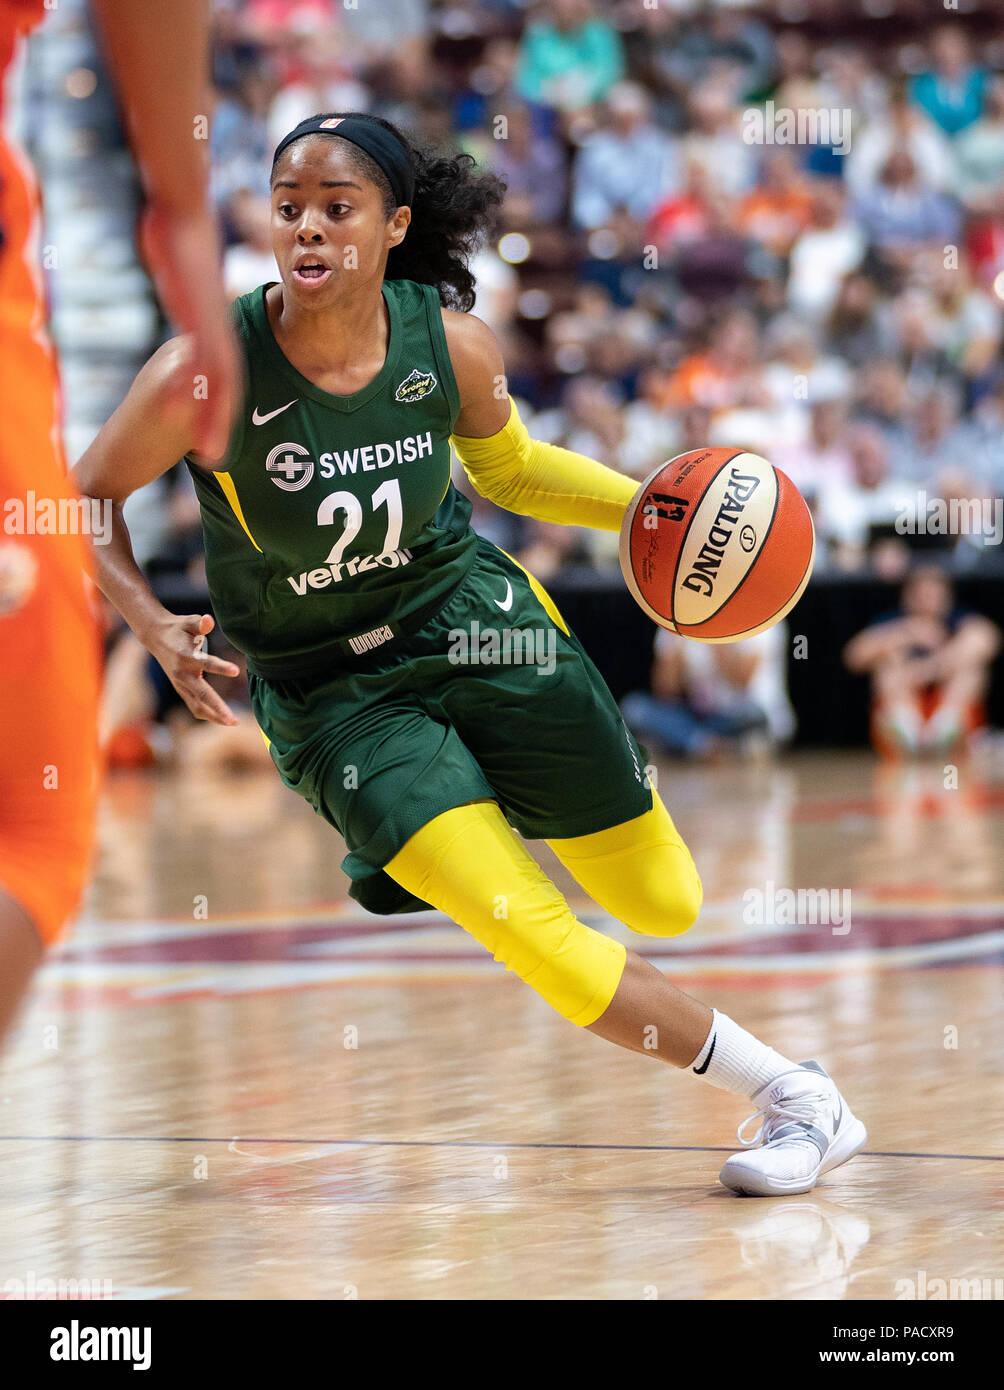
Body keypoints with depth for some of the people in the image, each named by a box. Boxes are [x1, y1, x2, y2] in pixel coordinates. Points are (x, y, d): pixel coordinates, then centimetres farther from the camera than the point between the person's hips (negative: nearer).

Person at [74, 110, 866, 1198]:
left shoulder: (451, 343, -12)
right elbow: (83, 501, -7)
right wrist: (152, 626, -23)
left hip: (472, 621, 3)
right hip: (331, 693, -3)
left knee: (667, 907, 5)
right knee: (543, 945, -17)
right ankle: (794, 1096, -1)